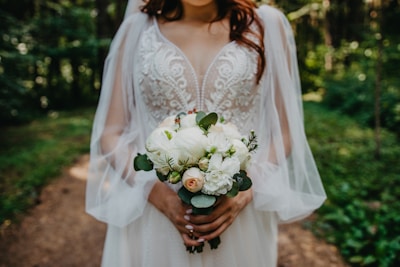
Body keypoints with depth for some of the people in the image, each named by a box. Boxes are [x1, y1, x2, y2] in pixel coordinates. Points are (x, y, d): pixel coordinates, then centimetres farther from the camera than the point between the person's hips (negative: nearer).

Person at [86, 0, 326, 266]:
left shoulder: (267, 24, 0)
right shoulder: (136, 29, 1)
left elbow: (283, 133, 2)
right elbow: (111, 134, 0)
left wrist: (246, 187, -14)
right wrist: (156, 192, -15)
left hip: (241, 219, 1)